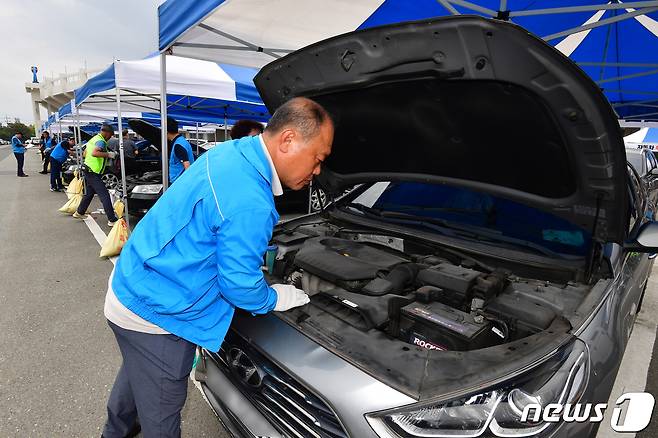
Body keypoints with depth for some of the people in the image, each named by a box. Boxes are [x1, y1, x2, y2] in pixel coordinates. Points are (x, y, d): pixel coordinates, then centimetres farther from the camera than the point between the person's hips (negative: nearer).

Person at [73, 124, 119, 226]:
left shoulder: (93, 139, 17)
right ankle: (112, 220, -14)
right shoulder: (101, 141, -15)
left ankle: (79, 213, 38)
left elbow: (85, 153, 25)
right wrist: (108, 154, -26)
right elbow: (94, 153, -32)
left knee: (89, 193, 25)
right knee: (104, 195, -12)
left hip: (88, 169, 11)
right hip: (93, 172, -11)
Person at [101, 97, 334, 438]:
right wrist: (276, 299, -2)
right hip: (152, 315, -10)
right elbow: (239, 284, -21)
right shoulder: (249, 203, -32)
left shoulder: (231, 151, -1)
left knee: (136, 375, 34)